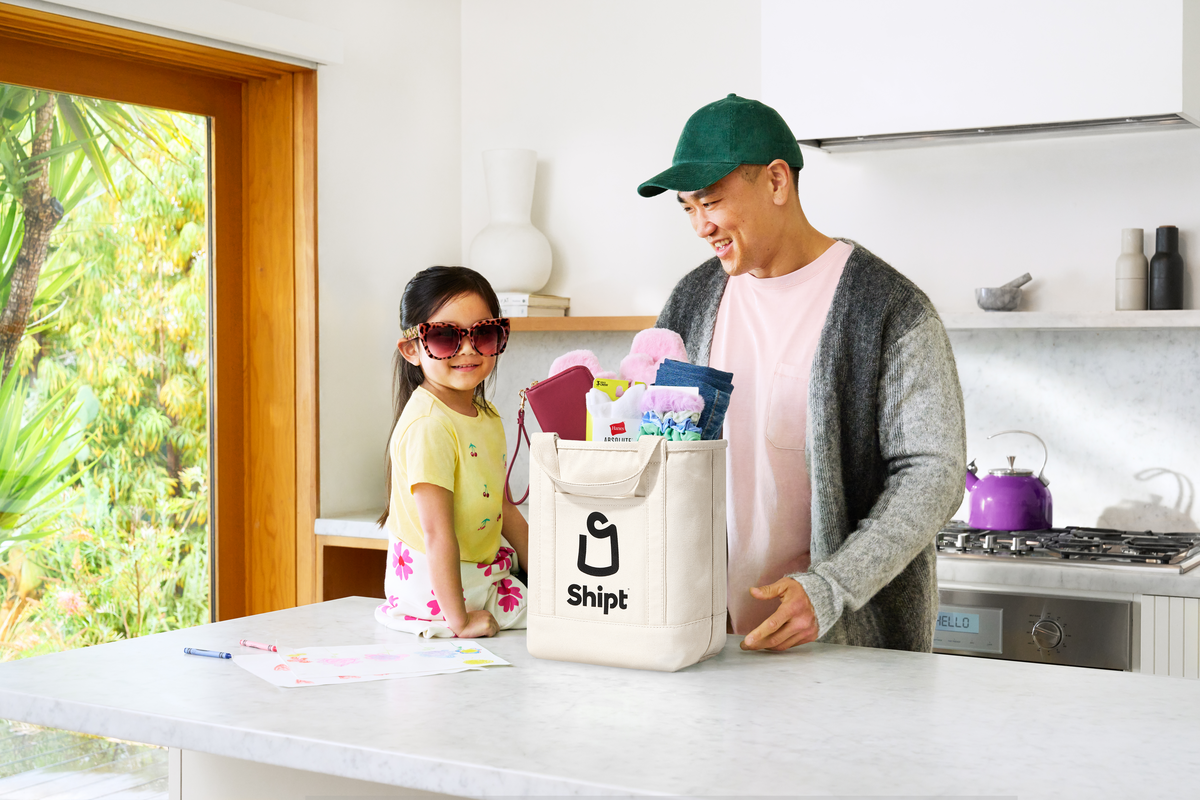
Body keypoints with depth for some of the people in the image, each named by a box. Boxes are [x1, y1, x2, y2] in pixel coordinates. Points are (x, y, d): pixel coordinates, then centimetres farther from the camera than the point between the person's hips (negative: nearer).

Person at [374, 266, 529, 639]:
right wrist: (459, 620, -24)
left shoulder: (488, 416, 7)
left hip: (483, 577, 10)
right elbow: (437, 534, -26)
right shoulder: (429, 426, -24)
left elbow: (503, 510, 16)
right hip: (437, 591, -9)